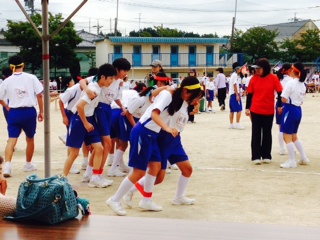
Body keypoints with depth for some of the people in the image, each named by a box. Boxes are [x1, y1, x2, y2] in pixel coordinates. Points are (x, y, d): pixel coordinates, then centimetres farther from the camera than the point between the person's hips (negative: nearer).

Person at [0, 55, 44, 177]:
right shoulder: (31, 77, -2)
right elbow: (39, 95, -4)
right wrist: (41, 111, 4)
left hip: (14, 112, 0)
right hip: (29, 111, 0)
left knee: (12, 139, -2)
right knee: (30, 138, 17)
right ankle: (28, 164, 29)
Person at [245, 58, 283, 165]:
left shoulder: (273, 78, -7)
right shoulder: (254, 78, -3)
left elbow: (279, 93, -2)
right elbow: (250, 94, 3)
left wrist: (280, 106, -6)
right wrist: (247, 108, 0)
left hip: (269, 111, -1)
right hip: (255, 111, 1)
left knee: (267, 133, 9)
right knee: (256, 134, 2)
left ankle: (266, 156, 18)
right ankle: (256, 157, 5)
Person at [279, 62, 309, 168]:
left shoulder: (290, 83, -15)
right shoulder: (303, 85, 9)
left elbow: (284, 100, -18)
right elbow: (302, 101, 15)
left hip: (290, 110, -8)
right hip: (298, 110, 8)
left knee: (287, 137, 0)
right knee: (294, 136, 20)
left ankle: (292, 161, 2)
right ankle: (304, 158, 23)